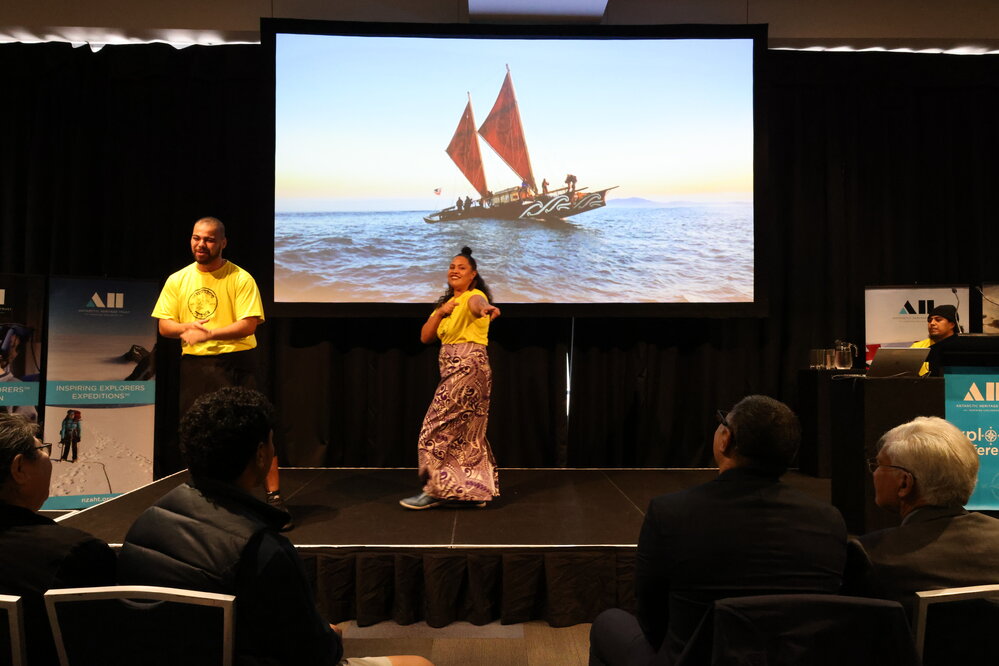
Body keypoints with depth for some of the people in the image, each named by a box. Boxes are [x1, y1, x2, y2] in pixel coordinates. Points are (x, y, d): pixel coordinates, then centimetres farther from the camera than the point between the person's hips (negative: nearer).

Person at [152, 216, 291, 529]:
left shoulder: (240, 278, -5)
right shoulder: (177, 280, 9)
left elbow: (249, 324, -13)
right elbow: (164, 325, 8)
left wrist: (209, 333, -21)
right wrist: (186, 328, -14)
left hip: (235, 363, -4)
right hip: (194, 365, 4)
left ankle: (275, 497, 0)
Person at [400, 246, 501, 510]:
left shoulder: (474, 295, -8)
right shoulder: (445, 302, 18)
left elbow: (477, 304, -36)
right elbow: (425, 337, 9)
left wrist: (486, 308, -59)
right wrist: (440, 312, -6)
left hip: (469, 368, -9)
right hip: (452, 370, 9)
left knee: (440, 427, -8)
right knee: (466, 431, 11)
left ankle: (437, 489, -1)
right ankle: (475, 489, 19)